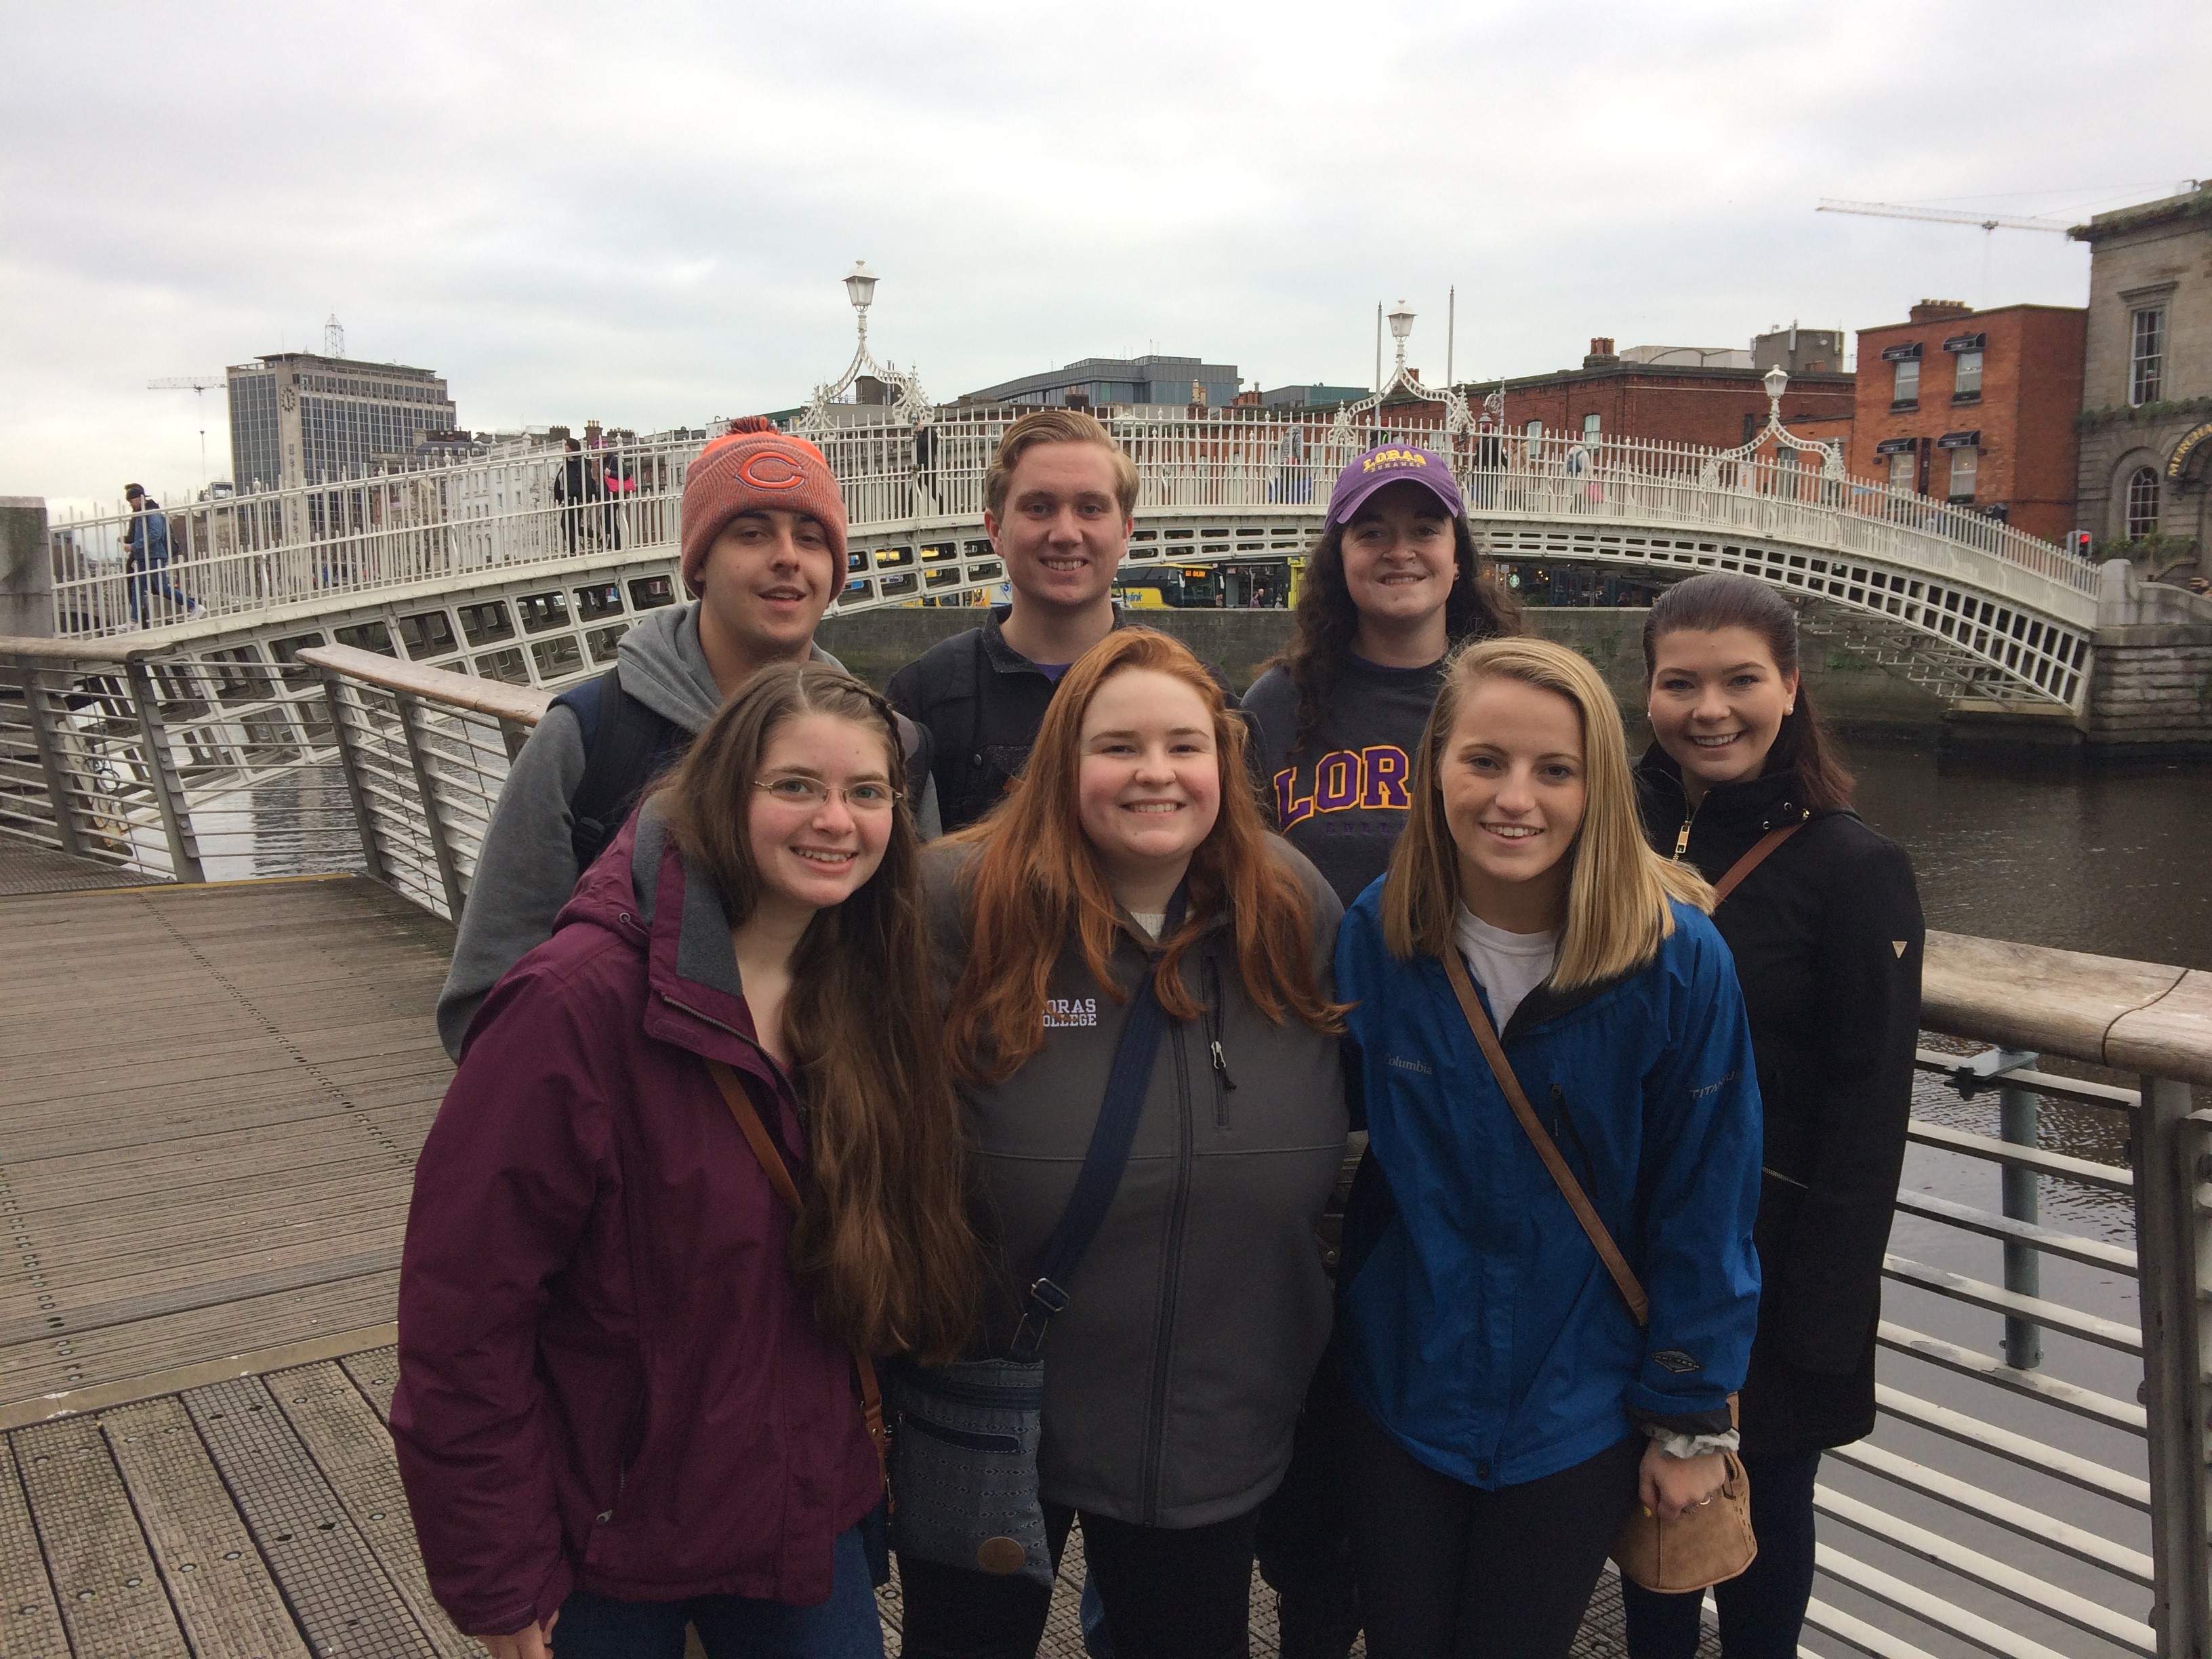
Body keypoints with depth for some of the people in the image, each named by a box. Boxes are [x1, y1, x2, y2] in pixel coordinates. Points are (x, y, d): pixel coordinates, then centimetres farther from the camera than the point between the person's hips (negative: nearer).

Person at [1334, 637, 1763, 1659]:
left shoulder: (1678, 960, -18)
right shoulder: (1376, 935, -12)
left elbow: (1704, 1210, -10)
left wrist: (1690, 1420, -5)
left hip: (1576, 1413, -2)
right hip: (1399, 1392, 2)